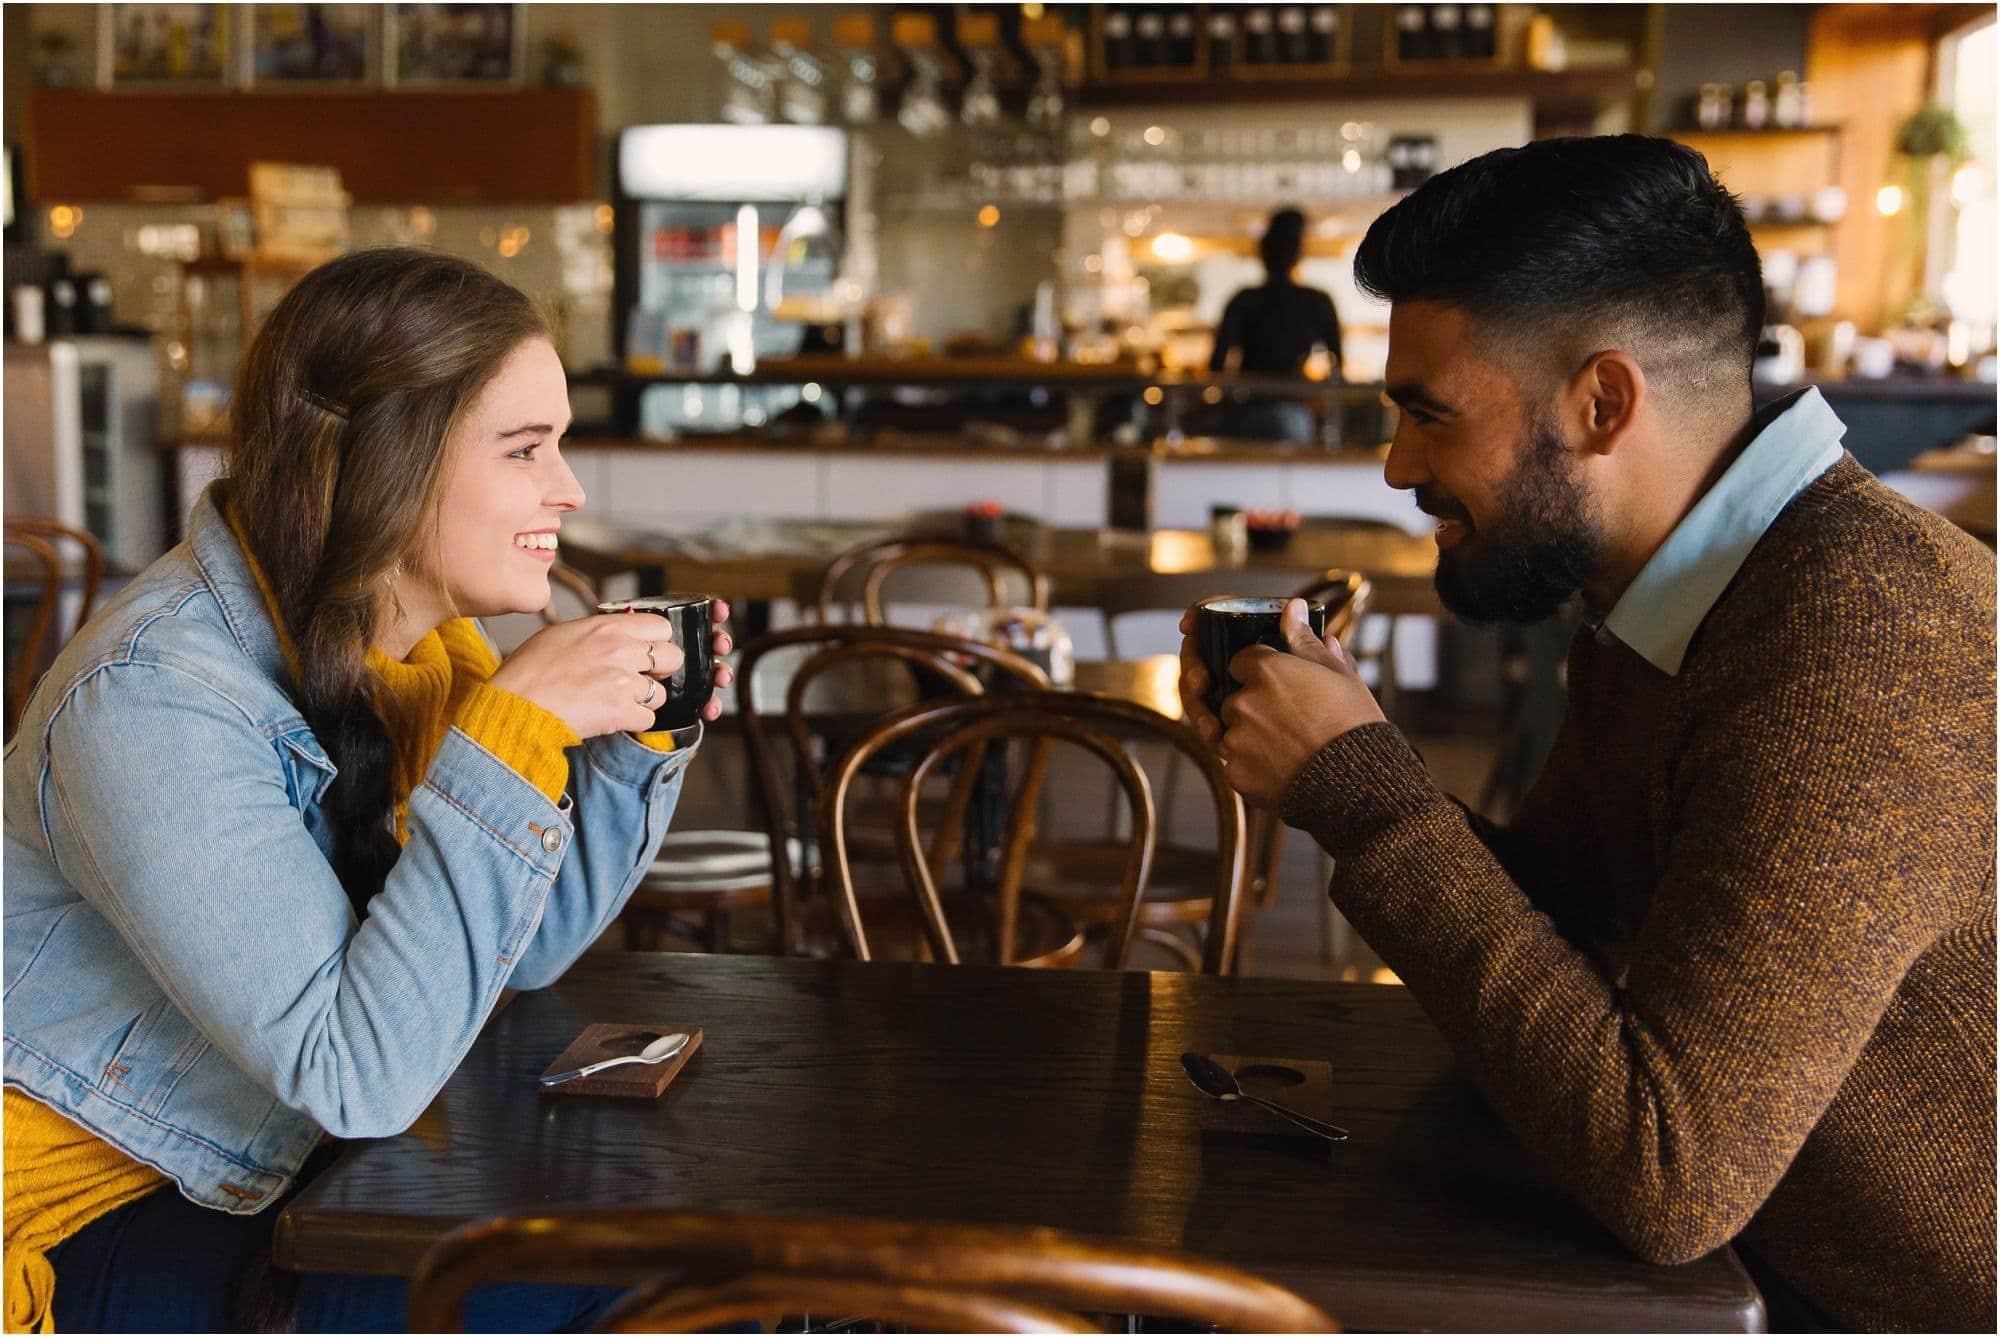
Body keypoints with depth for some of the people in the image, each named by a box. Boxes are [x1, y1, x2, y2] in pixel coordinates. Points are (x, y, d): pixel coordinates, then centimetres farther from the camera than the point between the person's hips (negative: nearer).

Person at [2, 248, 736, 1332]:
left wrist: (639, 728, -9)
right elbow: (358, 1075, -30)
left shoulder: (423, 636, -2)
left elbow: (523, 947, 6)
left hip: (281, 1162, 7)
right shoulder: (157, 699, -26)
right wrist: (514, 729, -32)